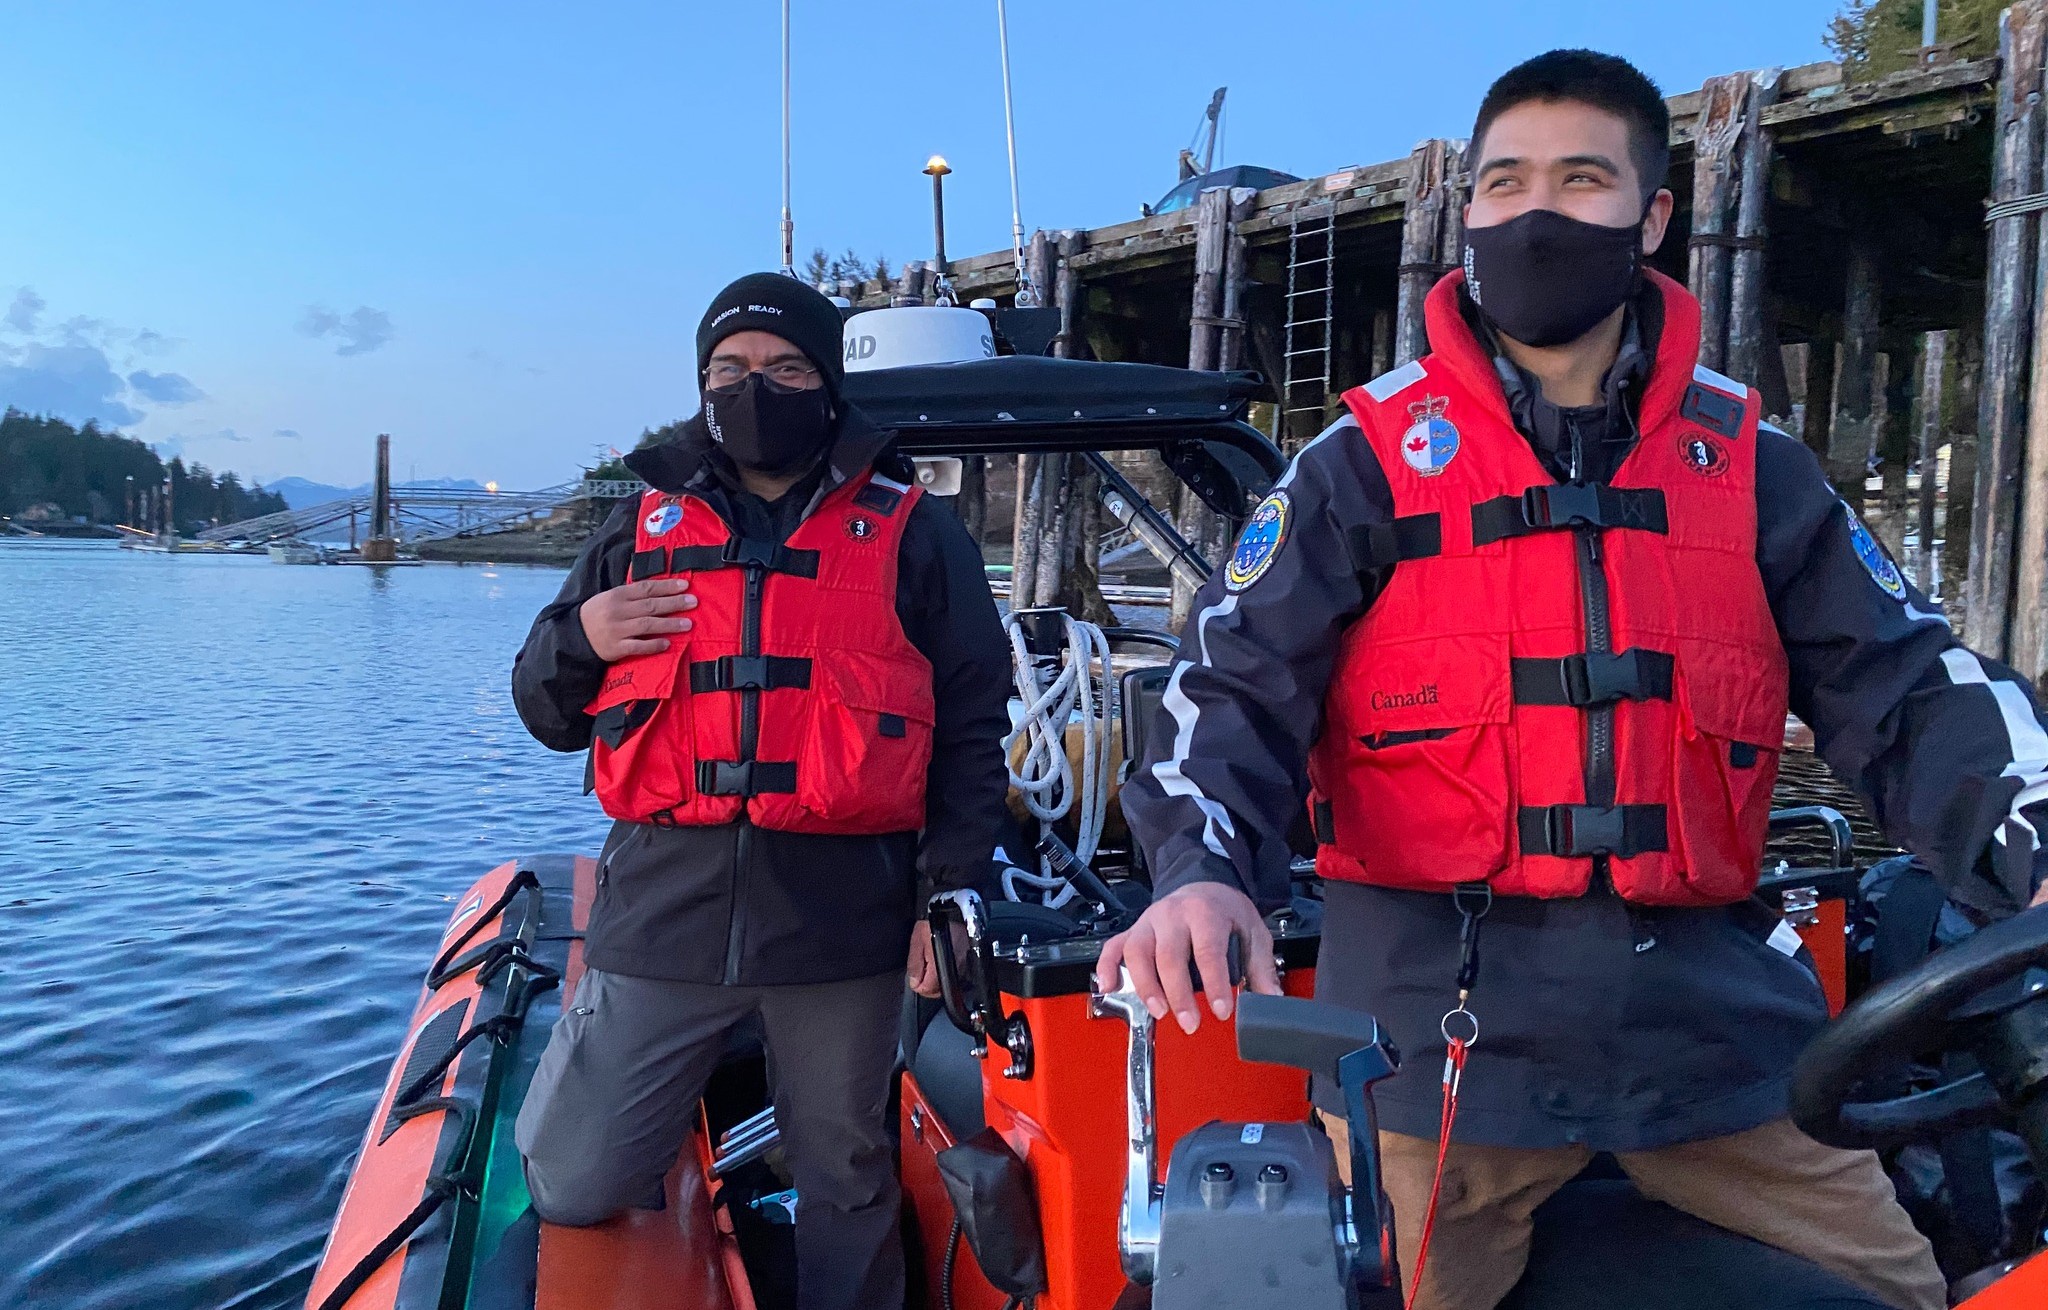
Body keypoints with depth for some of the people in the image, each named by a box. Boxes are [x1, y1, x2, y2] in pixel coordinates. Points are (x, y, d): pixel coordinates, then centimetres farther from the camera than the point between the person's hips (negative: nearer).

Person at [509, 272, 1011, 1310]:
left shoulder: (915, 536, 7)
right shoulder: (639, 531, 14)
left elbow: (972, 730, 6)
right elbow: (549, 714, 19)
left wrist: (951, 890, -2)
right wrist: (578, 640, -3)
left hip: (843, 915, -1)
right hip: (665, 905, 2)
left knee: (846, 1188, 12)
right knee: (573, 1189, 4)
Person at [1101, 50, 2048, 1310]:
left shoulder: (1754, 467, 8)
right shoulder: (1370, 461, 1)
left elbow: (1903, 690, 6)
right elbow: (1238, 686, -7)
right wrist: (1204, 873, -26)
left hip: (1711, 1010, 3)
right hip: (1445, 1017, -2)